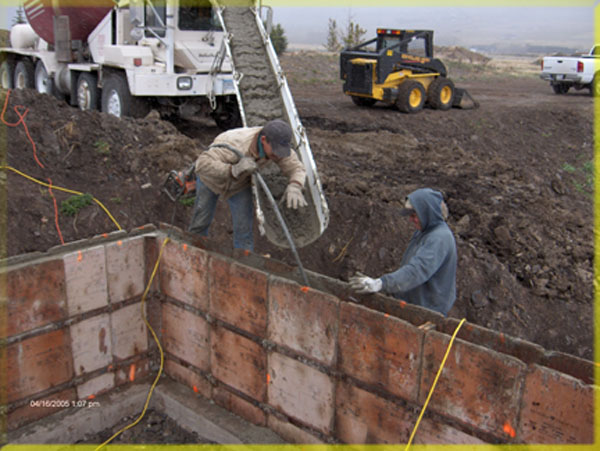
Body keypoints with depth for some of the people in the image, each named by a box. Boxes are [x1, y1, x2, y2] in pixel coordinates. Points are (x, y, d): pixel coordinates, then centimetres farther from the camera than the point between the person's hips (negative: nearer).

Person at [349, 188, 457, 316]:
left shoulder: (440, 238, -25)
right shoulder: (424, 232, 8)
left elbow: (418, 269, -37)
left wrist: (381, 283, -45)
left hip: (428, 310, -9)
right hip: (412, 304, 9)